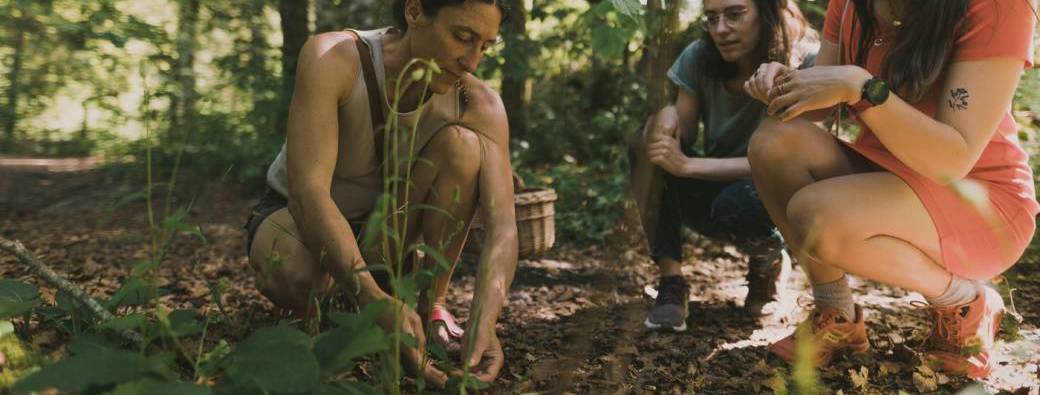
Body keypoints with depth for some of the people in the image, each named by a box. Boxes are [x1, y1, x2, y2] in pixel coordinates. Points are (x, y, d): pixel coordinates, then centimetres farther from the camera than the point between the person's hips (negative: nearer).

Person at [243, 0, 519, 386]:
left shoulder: (479, 104, -22)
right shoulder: (331, 58, -31)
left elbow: (502, 226, -31)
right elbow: (307, 193, -40)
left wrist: (483, 321, -50)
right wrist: (374, 299, -53)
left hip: (381, 224, 2)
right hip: (295, 215, -2)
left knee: (462, 144, -26)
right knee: (292, 278, -39)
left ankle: (432, 307, -11)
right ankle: (315, 298, 0)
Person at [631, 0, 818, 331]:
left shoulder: (805, 64, -21)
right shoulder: (698, 57, -9)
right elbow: (683, 139, -5)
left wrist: (687, 165, -35)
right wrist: (668, 123, -30)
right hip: (716, 189, 4)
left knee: (737, 202, -38)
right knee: (661, 124, -22)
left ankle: (767, 261, 1)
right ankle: (670, 283, -20)